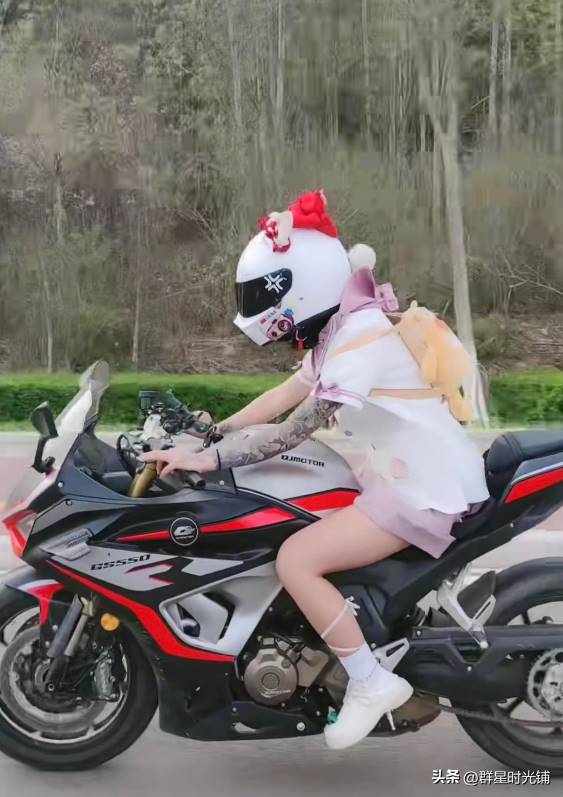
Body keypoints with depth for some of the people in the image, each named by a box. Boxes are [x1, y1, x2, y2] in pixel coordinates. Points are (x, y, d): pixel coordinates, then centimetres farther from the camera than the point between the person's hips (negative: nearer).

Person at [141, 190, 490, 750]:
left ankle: (371, 682, -7)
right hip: (401, 470, 11)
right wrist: (208, 433, 6)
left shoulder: (361, 340, -22)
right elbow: (285, 396, 11)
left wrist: (205, 461, -25)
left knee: (295, 560, -19)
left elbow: (291, 433, -26)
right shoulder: (341, 327, 9)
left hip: (424, 488, -11)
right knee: (298, 522, 17)